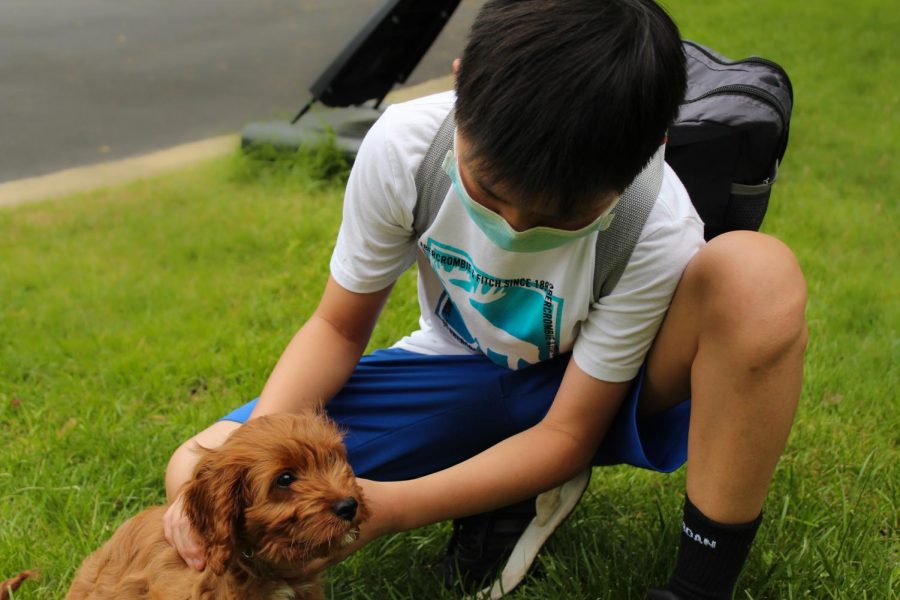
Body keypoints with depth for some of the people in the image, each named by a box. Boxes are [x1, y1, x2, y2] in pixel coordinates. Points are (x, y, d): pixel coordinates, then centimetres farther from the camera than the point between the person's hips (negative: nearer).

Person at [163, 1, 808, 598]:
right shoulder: (403, 143, -25)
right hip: (463, 380, 3)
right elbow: (338, 329, -11)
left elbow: (568, 432, -20)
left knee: (759, 275, -35)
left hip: (587, 397, -2)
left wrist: (392, 507, -33)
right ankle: (525, 492, -4)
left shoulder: (659, 233, -30)